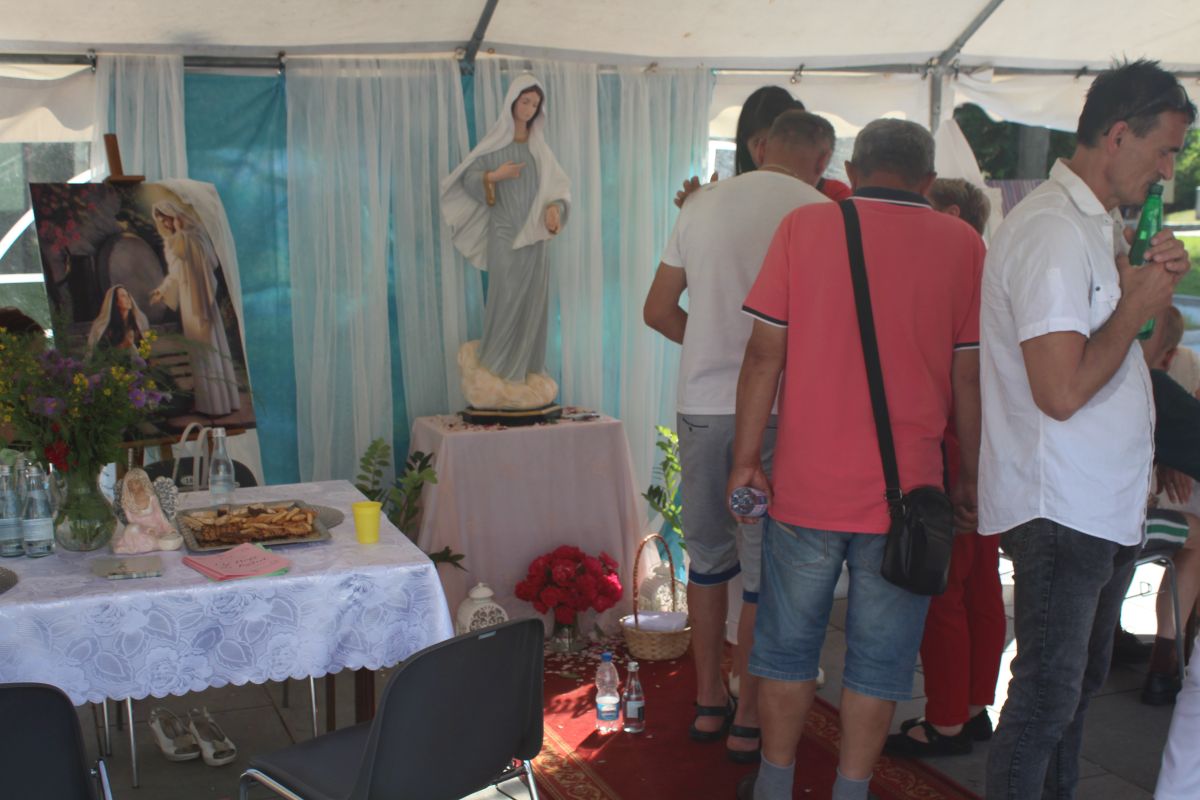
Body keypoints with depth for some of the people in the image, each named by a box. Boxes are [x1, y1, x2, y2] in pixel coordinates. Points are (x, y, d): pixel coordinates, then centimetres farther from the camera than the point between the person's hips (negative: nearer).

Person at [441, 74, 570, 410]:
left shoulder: (538, 145, 12)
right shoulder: (495, 141, 1)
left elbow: (558, 185, 8)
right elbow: (467, 177, -3)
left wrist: (554, 207, -11)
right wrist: (494, 176, -19)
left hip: (534, 235, 5)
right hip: (505, 234, -4)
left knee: (533, 303, 3)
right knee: (506, 302, -9)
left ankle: (526, 375, 9)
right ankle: (493, 371, 3)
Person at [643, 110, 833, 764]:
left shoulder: (702, 205, 8)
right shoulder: (821, 214, -6)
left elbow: (658, 310, 11)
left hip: (700, 407, 5)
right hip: (776, 411, -4)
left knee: (706, 556, 17)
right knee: (767, 568, 7)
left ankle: (708, 703, 28)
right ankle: (748, 721, 16)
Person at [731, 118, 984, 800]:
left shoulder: (804, 227, -1)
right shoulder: (962, 245, 1)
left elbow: (765, 353, -4)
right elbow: (969, 377, 2)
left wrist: (746, 458, 2)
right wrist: (969, 478, 12)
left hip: (807, 485, 0)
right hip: (907, 489, 0)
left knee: (789, 645, 14)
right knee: (880, 658, 11)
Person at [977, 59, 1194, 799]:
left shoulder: (1101, 226, 13)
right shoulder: (1053, 230, -19)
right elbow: (1062, 391, -26)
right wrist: (1138, 307, -13)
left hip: (1105, 507, 10)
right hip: (1060, 511, -10)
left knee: (1079, 684, 21)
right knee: (1049, 696, -1)